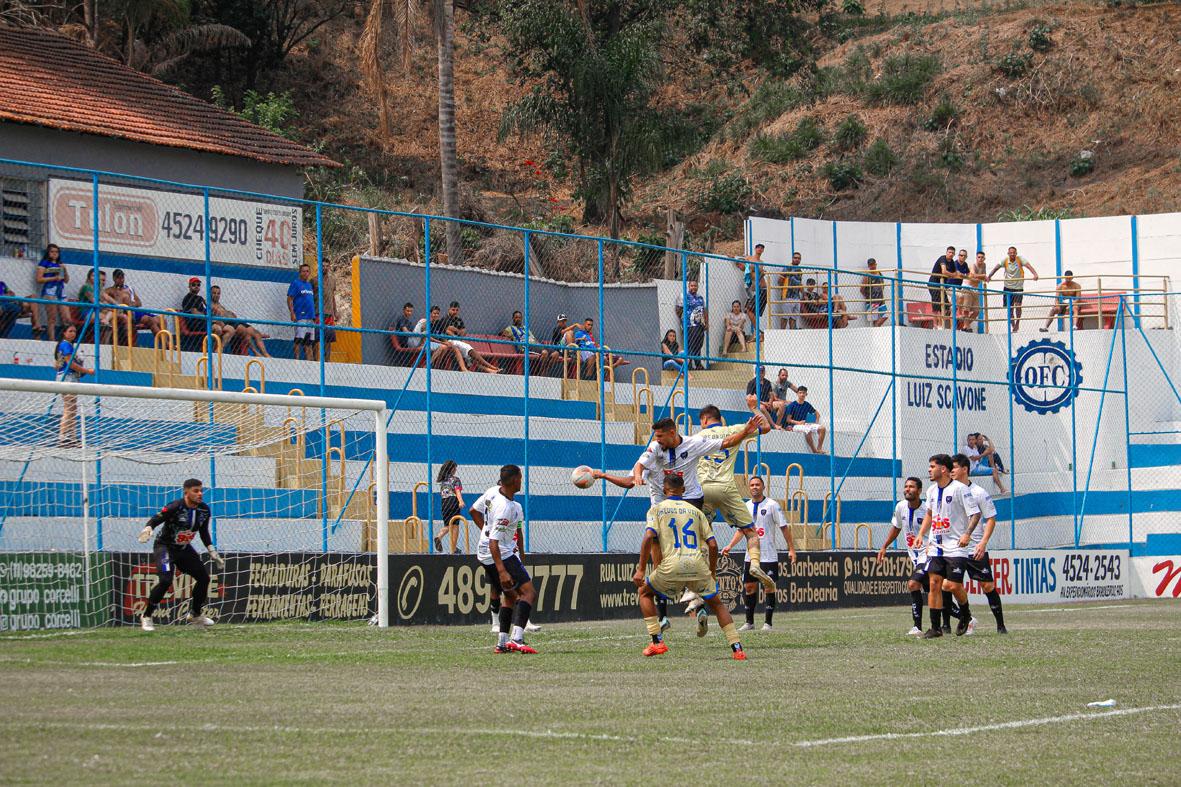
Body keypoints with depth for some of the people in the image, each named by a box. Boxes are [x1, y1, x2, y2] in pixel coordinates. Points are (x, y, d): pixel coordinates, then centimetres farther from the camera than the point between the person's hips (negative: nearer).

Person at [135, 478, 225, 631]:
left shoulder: (204, 510, -4)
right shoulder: (175, 507, -24)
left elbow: (204, 532, 11)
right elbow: (156, 519, -28)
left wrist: (212, 552, 10)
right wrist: (147, 529, -49)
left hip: (184, 549, 7)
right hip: (165, 546, -7)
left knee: (204, 577, 8)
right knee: (165, 581, -25)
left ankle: (196, 614, 30)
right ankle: (146, 617, -11)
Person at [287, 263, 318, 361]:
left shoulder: (309, 285, 19)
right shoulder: (296, 283, -2)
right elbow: (289, 299, -8)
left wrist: (314, 315, 18)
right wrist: (292, 313, -17)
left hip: (310, 316, 7)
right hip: (300, 316, -7)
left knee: (309, 340, 8)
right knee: (299, 338, -11)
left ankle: (310, 359, 10)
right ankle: (296, 359, -10)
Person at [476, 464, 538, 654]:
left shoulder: (493, 494, 2)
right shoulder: (505, 508, -26)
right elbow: (493, 542, -29)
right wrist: (502, 571, -33)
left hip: (484, 555, 10)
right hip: (501, 555, -10)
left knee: (510, 595, 21)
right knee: (529, 592, -15)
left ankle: (502, 642, 16)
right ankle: (516, 638, -31)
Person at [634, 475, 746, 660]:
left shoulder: (657, 509, 12)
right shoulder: (695, 511, 20)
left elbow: (649, 537, -5)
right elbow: (712, 544, 12)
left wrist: (641, 570, -4)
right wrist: (712, 573, 23)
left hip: (672, 567, -2)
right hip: (699, 565, 2)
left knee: (645, 592, 23)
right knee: (716, 603, 19)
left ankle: (657, 641, 11)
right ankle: (737, 647, 5)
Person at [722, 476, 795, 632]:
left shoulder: (772, 505, -5)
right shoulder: (746, 507, 9)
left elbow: (784, 527, -3)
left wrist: (791, 549, -7)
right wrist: (730, 546, 1)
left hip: (769, 556, -4)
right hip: (751, 556, 4)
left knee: (769, 588, -4)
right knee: (749, 587, 5)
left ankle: (767, 623, 2)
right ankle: (749, 623, 13)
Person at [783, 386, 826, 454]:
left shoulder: (807, 405, 10)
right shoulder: (792, 405, -4)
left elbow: (817, 414, 22)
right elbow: (788, 420, -6)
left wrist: (817, 422, 3)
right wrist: (798, 422, -19)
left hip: (805, 424, 6)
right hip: (795, 426, -6)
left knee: (822, 428, -17)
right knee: (808, 430, -38)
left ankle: (819, 448, -17)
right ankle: (814, 451, -30)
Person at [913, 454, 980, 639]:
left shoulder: (959, 489, -11)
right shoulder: (932, 490, 11)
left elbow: (975, 514, -12)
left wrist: (967, 534, -24)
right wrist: (921, 534, 19)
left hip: (955, 547, -6)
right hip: (935, 546, 6)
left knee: (953, 585, -10)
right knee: (934, 584, -2)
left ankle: (965, 615, 19)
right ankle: (935, 627, 1)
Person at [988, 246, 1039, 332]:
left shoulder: (1020, 259, -7)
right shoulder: (1005, 261, -2)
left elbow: (1028, 266, -20)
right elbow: (996, 268, -11)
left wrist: (1035, 274, -37)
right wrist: (989, 276, -27)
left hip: (1018, 287, -2)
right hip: (1008, 287, 2)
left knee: (1018, 305, -17)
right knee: (1010, 308, 4)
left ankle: (1017, 324, 1)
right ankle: (1013, 326, 18)